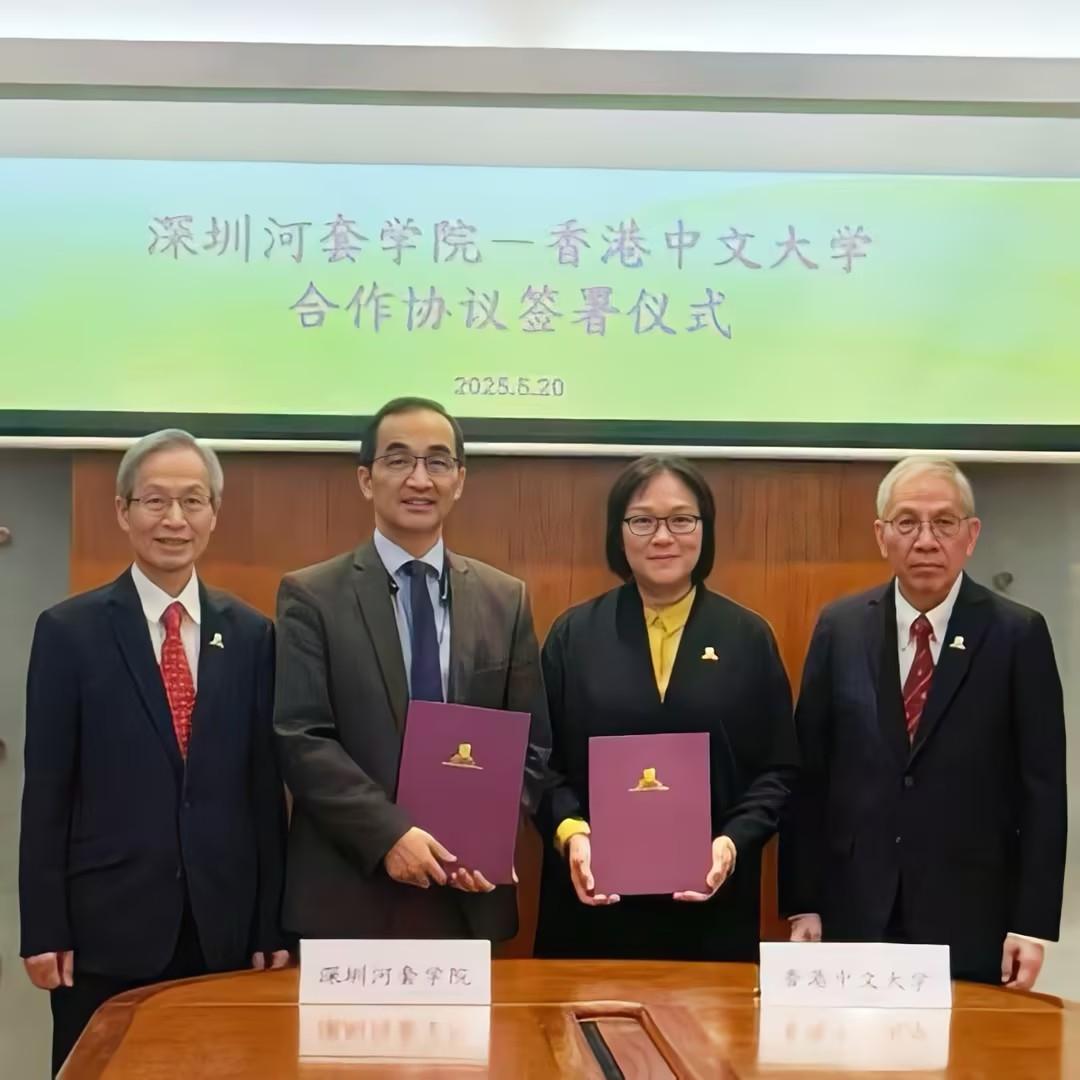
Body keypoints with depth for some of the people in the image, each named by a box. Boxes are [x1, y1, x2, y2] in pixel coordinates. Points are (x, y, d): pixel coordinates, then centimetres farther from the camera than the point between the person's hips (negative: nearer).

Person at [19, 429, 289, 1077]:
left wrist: (273, 925, 4)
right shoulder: (69, 631, -1)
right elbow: (46, 788, -3)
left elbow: (267, 784, 5)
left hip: (226, 925, 2)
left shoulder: (251, 634, 5)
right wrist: (44, 929, -6)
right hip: (105, 924, -2)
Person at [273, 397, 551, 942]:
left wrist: (490, 836, -8)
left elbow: (530, 746, 7)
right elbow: (300, 738, -9)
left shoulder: (506, 600, 8)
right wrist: (388, 834, -17)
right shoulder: (311, 596, -2)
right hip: (348, 894, -2)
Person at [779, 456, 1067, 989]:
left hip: (970, 917, -1)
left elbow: (1042, 789, -3)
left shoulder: (1018, 634, -2)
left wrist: (1032, 923, -7)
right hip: (855, 911, 2)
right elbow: (808, 774, 4)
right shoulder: (840, 627, 3)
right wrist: (802, 904, 1)